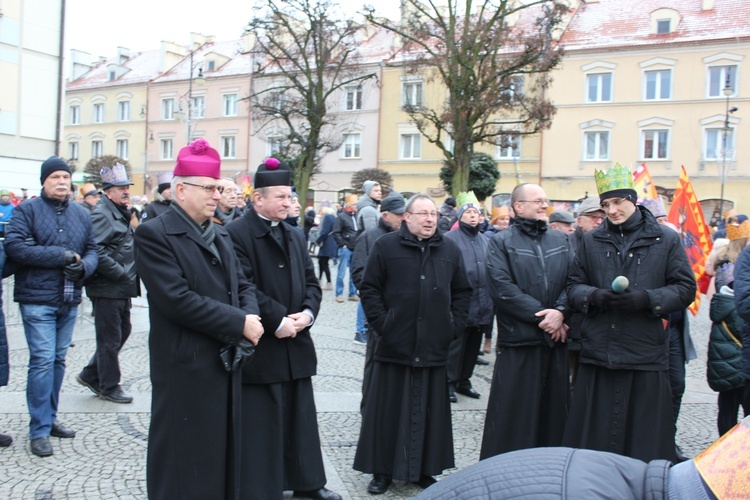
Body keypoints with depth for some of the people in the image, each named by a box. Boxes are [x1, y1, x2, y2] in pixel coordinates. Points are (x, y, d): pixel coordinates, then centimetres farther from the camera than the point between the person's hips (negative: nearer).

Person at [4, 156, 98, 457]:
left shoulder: (81, 214, 13)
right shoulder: (27, 210, -2)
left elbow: (92, 250, 13)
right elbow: (14, 245, -15)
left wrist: (83, 266, -11)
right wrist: (63, 255, -16)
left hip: (69, 300, 5)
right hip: (37, 299, -5)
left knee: (58, 359, 12)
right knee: (43, 360, -7)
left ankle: (49, 418, 25)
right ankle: (39, 430, 2)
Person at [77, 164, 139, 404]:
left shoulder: (122, 214, 17)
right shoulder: (101, 215, -15)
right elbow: (97, 252, -27)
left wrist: (130, 274, 13)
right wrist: (121, 273, -21)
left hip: (122, 288, 10)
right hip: (107, 288, -10)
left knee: (123, 331, 17)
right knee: (110, 339, 1)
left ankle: (90, 375, 29)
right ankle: (109, 387, 14)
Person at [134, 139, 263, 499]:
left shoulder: (220, 235, 14)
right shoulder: (154, 234, -12)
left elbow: (242, 285, 13)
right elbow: (177, 300, -21)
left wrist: (251, 316, -10)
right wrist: (239, 323, -18)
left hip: (227, 362, 8)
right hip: (186, 368, -7)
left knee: (225, 455, 16)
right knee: (186, 469, 4)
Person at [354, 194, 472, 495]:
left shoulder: (450, 251, 9)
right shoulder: (386, 246, -1)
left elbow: (462, 292, 15)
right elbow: (369, 289, -1)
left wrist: (455, 325, 6)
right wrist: (382, 324, -7)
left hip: (435, 347, 3)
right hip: (395, 346, -3)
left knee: (429, 411, 10)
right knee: (388, 410, 5)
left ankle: (423, 470, 24)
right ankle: (382, 470, 18)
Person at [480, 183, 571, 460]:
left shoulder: (560, 240, 16)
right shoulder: (501, 242, 1)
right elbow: (501, 287, -11)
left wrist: (560, 311, -12)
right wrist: (540, 314, -13)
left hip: (556, 338, 4)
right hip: (518, 338, -4)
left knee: (553, 410, 9)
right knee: (514, 411, -1)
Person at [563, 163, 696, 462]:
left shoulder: (666, 240, 3)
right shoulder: (591, 241, 9)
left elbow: (685, 289, 2)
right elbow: (574, 286, 11)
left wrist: (647, 299, -14)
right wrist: (594, 296, -11)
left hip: (646, 357, -2)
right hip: (598, 352, 2)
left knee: (645, 435, 4)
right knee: (594, 432, 7)